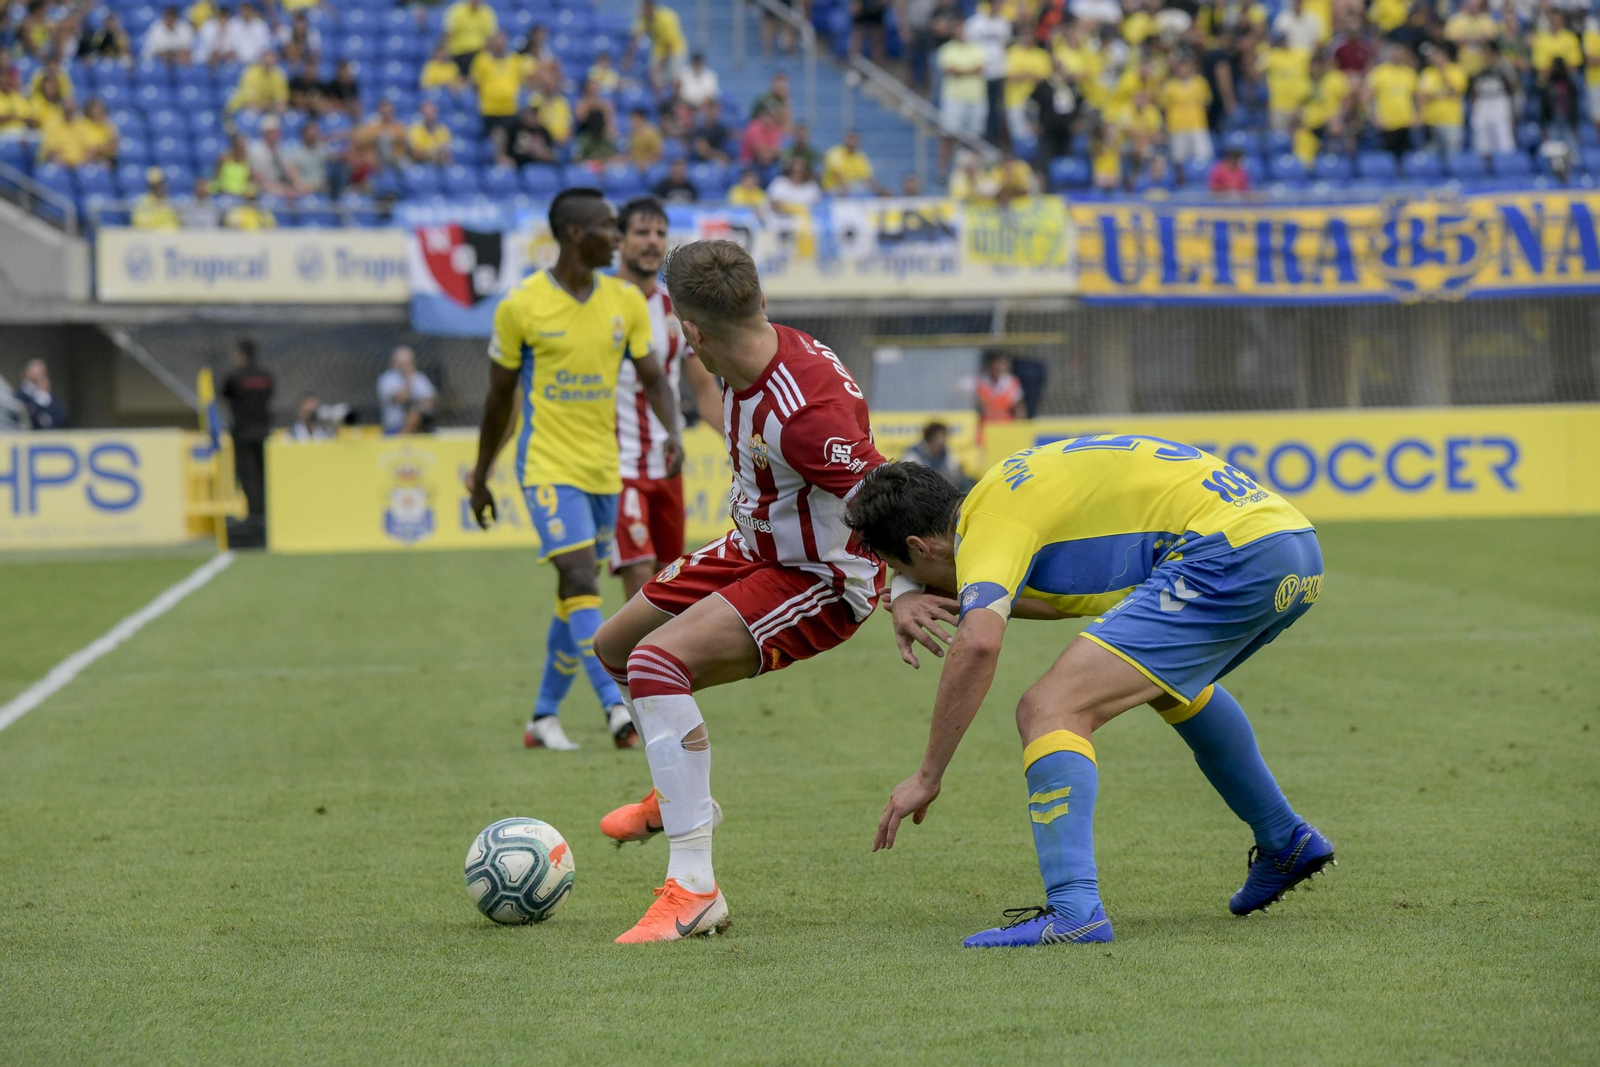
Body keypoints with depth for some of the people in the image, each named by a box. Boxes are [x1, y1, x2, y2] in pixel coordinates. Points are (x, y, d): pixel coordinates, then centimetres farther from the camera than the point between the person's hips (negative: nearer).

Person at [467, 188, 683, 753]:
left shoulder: (625, 301, 4)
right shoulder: (520, 307, -7)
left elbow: (653, 378, 6)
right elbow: (499, 396, 3)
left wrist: (673, 431, -14)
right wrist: (481, 474, 9)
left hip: (603, 468, 5)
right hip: (548, 465, -5)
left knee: (576, 592, 11)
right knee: (580, 580, -19)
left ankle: (544, 718, 22)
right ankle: (616, 707, -25)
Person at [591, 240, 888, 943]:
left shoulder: (801, 411, -35)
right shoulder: (751, 365, -7)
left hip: (822, 581, -10)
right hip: (756, 549, 10)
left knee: (658, 660, -30)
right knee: (615, 646, 22)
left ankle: (693, 889, -29)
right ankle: (678, 794, 51)